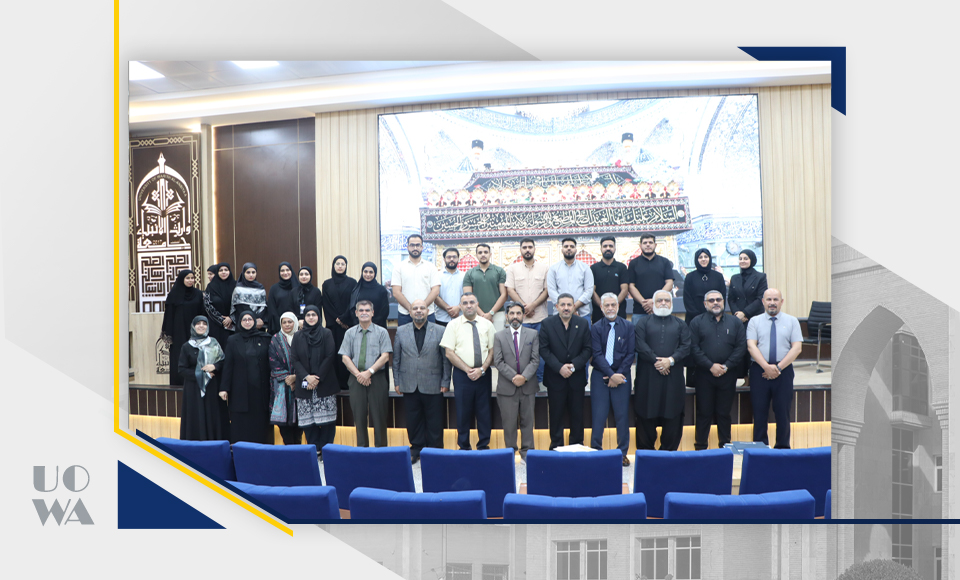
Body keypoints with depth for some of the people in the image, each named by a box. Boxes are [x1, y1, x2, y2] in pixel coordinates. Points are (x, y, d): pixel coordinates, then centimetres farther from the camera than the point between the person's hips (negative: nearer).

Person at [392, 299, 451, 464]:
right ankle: (416, 449, 23)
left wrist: (445, 382, -2)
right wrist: (396, 382, 6)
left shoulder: (440, 331, 1)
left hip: (433, 386, -2)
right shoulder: (401, 331, 8)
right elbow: (396, 358, 10)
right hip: (409, 386, 2)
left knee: (434, 422, 4)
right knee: (413, 420, 8)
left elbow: (446, 358, 1)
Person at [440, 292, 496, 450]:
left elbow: (492, 350, 6)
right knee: (463, 412, 3)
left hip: (483, 374, 2)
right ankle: (464, 447, 16)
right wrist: (467, 369, -10)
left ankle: (484, 446, 18)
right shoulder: (453, 325, 2)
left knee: (484, 411, 5)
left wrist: (481, 369, -9)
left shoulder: (487, 324, 7)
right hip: (462, 374, -2)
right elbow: (449, 353, -3)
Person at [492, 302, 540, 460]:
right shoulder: (499, 336, 5)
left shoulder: (533, 334, 6)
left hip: (528, 386, 1)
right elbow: (498, 361, -2)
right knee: (509, 422, 3)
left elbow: (535, 360, 0)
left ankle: (527, 451, 17)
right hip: (507, 387, -1)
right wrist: (513, 377, -13)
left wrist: (524, 376, -13)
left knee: (527, 420, 8)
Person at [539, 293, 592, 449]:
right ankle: (556, 446, 17)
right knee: (556, 414, 5)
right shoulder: (547, 324, -1)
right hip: (555, 378, -1)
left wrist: (574, 365, -13)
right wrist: (559, 367, -15)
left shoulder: (583, 324, 3)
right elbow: (544, 350, -6)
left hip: (577, 377, 1)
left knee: (577, 414, 7)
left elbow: (587, 349, 0)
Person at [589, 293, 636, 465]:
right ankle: (595, 450, 11)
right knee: (599, 415, 0)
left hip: (621, 376, 1)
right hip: (600, 376, 0)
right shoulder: (596, 328, 2)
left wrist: (619, 374, -9)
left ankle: (623, 453, 15)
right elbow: (597, 354, -4)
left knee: (622, 415, 4)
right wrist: (611, 375, -14)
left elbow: (631, 354, 1)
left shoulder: (628, 327, 4)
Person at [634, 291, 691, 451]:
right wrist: (656, 360, -13)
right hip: (648, 376, -1)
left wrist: (671, 360, -12)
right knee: (646, 414, 1)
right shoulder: (644, 322, 10)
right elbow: (640, 345, -3)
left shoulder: (680, 324, 15)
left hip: (673, 376, 1)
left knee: (672, 414, 1)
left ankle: (668, 451, 12)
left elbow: (686, 346, 2)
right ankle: (645, 450, 12)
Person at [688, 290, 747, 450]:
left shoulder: (735, 322, 10)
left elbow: (741, 347, 2)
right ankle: (700, 447, 12)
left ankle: (725, 446, 20)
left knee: (724, 413, 9)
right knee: (704, 413, 3)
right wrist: (710, 366, -12)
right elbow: (694, 348, -4)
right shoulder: (697, 322, 4)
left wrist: (726, 366, -8)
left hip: (728, 375, 1)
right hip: (704, 375, -1)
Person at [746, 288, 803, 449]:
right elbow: (751, 346, -3)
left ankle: (783, 447, 15)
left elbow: (797, 347, -1)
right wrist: (767, 366, -16)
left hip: (784, 371, 0)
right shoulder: (754, 321, 7)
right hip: (759, 370, 0)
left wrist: (779, 367, -11)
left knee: (783, 411, 3)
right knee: (759, 411, 2)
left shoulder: (792, 321, 8)